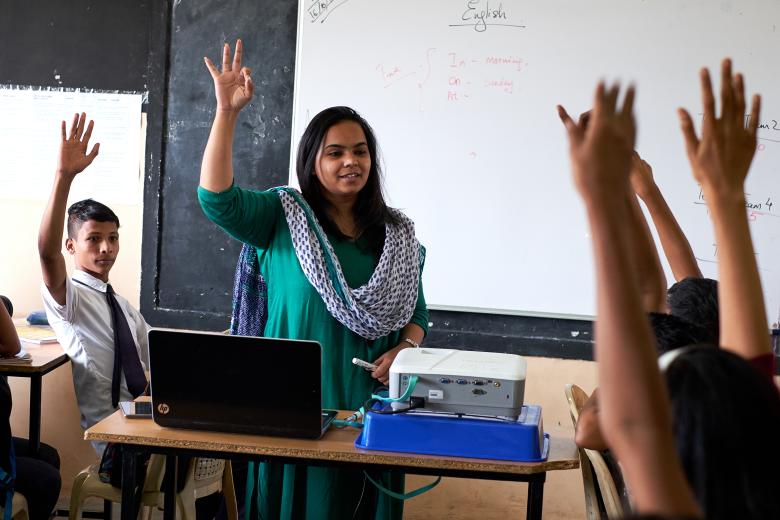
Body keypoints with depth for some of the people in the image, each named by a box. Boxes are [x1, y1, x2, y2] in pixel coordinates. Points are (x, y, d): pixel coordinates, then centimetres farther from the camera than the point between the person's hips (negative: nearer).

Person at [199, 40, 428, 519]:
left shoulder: (399, 235, 9)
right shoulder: (284, 216, 0)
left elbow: (417, 313, 13)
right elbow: (217, 198, -16)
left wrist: (405, 350, -8)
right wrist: (227, 112, -21)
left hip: (369, 403, 3)